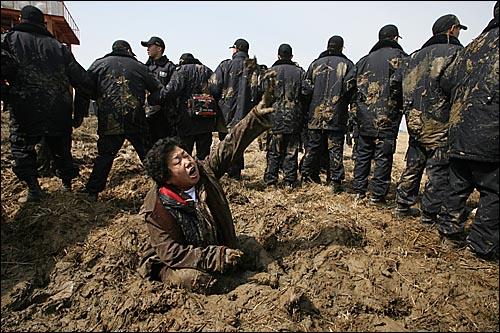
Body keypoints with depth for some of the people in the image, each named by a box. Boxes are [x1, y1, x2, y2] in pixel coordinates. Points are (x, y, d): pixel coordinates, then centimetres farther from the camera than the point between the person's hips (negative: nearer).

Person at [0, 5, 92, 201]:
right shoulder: (58, 46, 15)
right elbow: (80, 77, 10)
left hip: (26, 107, -3)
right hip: (60, 110, 4)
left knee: (21, 144, 15)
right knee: (60, 146, 20)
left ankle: (33, 186, 4)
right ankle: (67, 183, 30)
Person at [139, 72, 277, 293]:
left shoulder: (205, 172, -12)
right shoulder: (157, 207, -24)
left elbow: (232, 144, -15)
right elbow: (171, 252, -25)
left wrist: (258, 114, -26)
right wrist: (217, 257, -33)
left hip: (217, 249, 6)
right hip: (170, 265, -5)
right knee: (202, 280, -33)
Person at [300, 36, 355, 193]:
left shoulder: (315, 64, 11)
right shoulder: (347, 65, 2)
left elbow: (306, 89, 11)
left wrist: (307, 111, 17)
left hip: (315, 114, 3)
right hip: (337, 115, -3)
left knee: (312, 146, 11)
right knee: (335, 148, 1)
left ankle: (304, 177, 17)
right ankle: (337, 182, 3)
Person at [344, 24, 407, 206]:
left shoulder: (366, 59, 14)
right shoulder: (399, 57, 0)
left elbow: (348, 81, 11)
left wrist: (356, 107, 17)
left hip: (363, 117, 5)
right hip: (386, 118, -5)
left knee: (362, 154, 13)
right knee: (383, 157, 2)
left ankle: (359, 191, 18)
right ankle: (378, 196, 6)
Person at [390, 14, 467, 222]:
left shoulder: (415, 56, 16)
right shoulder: (456, 52, -5)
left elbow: (395, 83, 14)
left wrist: (404, 107, 21)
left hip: (414, 121, 7)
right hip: (440, 123, -7)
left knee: (414, 164, 17)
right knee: (439, 170, 2)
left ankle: (403, 206, 24)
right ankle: (430, 215, 8)